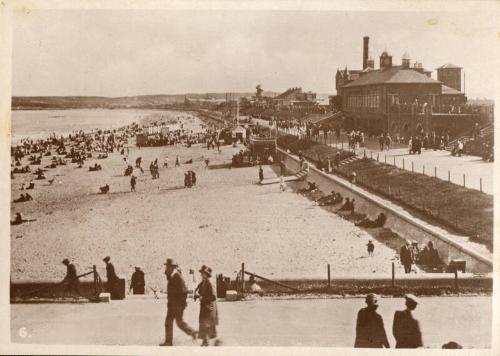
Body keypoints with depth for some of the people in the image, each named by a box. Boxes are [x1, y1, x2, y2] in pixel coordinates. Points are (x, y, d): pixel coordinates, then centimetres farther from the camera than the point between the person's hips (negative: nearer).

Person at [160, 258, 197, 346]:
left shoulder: (178, 277, -18)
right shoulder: (170, 277, 9)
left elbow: (184, 291, -20)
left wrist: (182, 304, -19)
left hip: (178, 305, -9)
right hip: (171, 304, 9)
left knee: (179, 322, -2)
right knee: (168, 322, 7)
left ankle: (193, 332, 16)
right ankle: (168, 342, 13)